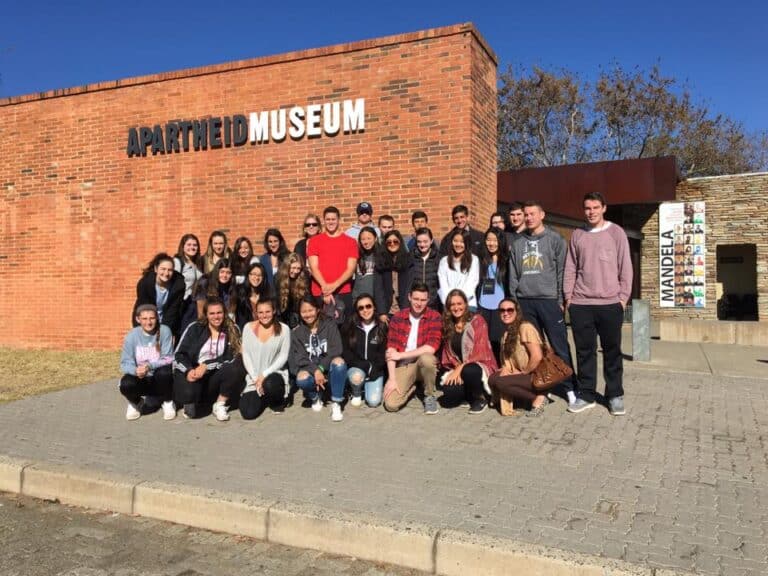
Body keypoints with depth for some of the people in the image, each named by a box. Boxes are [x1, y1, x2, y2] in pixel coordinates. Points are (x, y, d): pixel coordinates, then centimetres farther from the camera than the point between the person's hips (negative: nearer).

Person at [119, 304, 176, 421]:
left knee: (165, 371, -34)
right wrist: (135, 370, -33)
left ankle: (168, 403, -2)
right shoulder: (132, 336, -9)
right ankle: (135, 403, 10)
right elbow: (125, 363, -9)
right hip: (141, 380, 1)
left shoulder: (164, 331, -13)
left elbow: (168, 359, -14)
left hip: (160, 380, -1)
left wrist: (150, 366, -32)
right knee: (126, 385, -30)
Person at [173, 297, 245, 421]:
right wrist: (189, 370, -21)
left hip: (216, 376, 1)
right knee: (188, 393, -34)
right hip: (192, 372, -1)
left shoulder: (232, 331, 2)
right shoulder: (194, 328, 2)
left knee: (237, 368, -29)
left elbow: (230, 358, -7)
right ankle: (191, 401, 6)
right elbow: (179, 355, -2)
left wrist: (206, 366, -18)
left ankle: (220, 404, -8)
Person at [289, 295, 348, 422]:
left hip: (328, 368, -1)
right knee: (302, 379, -35)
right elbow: (299, 358, -6)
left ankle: (336, 404, -22)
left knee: (339, 361, -35)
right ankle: (315, 397, 0)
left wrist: (321, 368, -22)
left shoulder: (329, 325, -1)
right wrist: (315, 371, -23)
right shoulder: (297, 332, 3)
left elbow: (335, 351, -10)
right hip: (310, 369, 1)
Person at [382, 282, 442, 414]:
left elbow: (431, 348, -20)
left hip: (424, 363, -1)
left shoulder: (434, 317, -8)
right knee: (391, 404, -19)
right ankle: (411, 388, 17)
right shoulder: (397, 317, -2)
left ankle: (430, 396, -7)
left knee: (426, 358, -37)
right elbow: (391, 349, -6)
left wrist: (401, 355, -17)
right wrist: (392, 378, -16)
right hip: (402, 365, 1)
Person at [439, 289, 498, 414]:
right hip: (457, 368, 4)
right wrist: (456, 369, -12)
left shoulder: (477, 321, -7)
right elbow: (448, 353, 7)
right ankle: (469, 393, 11)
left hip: (480, 365, -4)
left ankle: (480, 398, -9)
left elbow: (480, 351, -16)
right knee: (448, 399, -24)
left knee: (468, 371, -40)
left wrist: (461, 368, -21)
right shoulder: (447, 325, 8)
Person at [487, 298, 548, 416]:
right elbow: (506, 362, 8)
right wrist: (505, 370, -13)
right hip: (523, 374, 8)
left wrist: (523, 373, -11)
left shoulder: (525, 327, -14)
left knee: (500, 382, -22)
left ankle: (538, 399, -8)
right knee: (492, 379, -10)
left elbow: (537, 356, -22)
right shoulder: (506, 333, 13)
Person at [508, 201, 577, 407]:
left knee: (560, 346, -2)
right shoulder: (518, 243, 14)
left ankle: (569, 387, 6)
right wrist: (514, 300, 7)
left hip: (548, 300, -4)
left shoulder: (554, 239, 3)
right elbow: (513, 275, 14)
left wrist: (561, 300, -7)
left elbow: (561, 271, -1)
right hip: (524, 301, 4)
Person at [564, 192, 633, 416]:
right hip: (580, 304, 2)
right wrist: (568, 295, 4)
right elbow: (570, 268, 10)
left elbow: (625, 267, 1)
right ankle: (586, 395, 14)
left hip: (610, 303, -2)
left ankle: (615, 395, 15)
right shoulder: (577, 235, 9)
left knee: (612, 351, 5)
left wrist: (623, 297, -4)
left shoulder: (616, 233, 2)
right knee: (585, 351, 6)